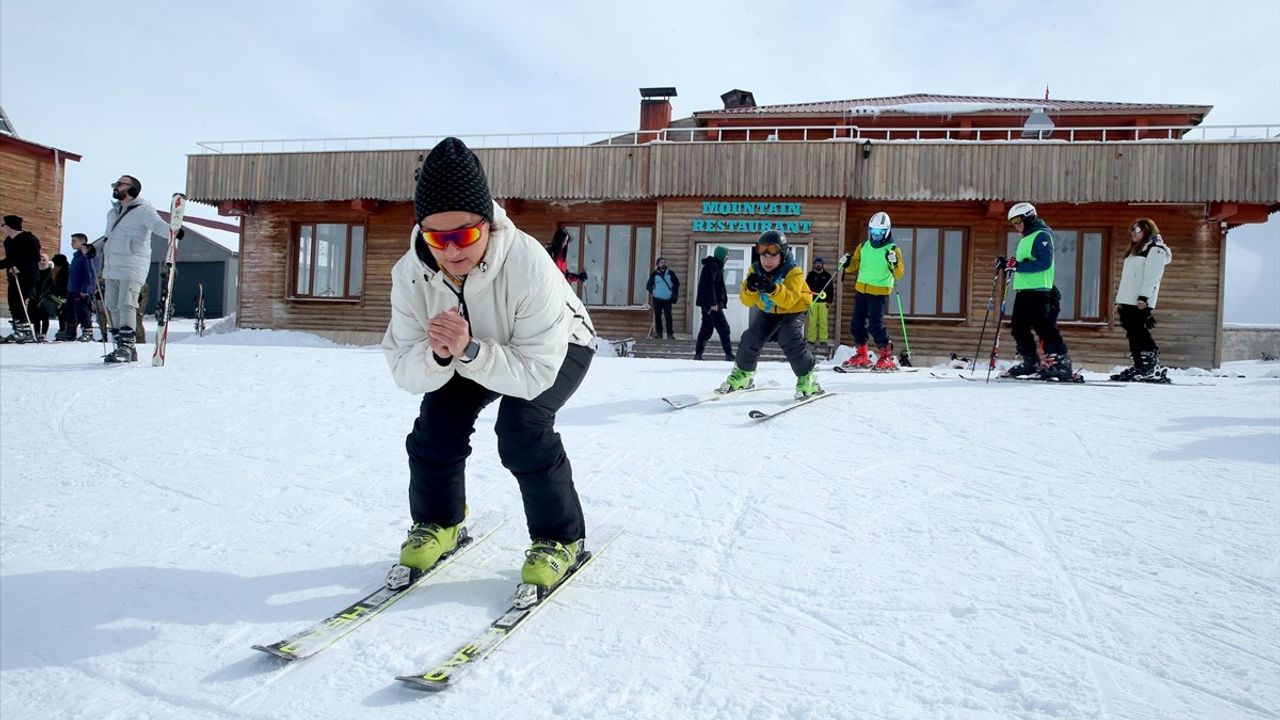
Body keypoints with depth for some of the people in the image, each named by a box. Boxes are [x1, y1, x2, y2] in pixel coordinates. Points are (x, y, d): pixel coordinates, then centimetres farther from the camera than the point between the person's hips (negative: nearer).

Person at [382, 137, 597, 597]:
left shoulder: (529, 266, -41)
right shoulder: (410, 275, -27)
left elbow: (535, 373, -39)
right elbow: (405, 373, -24)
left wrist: (469, 351, -52)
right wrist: (438, 355, -46)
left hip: (557, 348, -4)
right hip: (474, 351, 4)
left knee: (522, 424, -28)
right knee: (438, 418, -15)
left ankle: (560, 540, -8)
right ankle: (437, 524, 11)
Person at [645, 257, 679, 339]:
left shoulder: (670, 273, 5)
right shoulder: (654, 274, 3)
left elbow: (677, 283, 13)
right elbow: (648, 285, 8)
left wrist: (674, 293, 4)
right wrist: (652, 291, -8)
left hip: (667, 299, -1)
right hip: (657, 299, 1)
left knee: (668, 317, -6)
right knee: (657, 317, 6)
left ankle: (670, 334, -2)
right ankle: (658, 333, 14)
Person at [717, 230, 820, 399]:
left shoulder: (793, 272, -29)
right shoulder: (755, 270, -17)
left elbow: (789, 300, -40)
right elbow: (747, 301, -22)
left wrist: (773, 288, -57)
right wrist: (750, 288, -45)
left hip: (794, 310, -4)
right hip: (768, 310, 5)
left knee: (790, 340, -27)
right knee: (751, 338, -6)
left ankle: (807, 376, -10)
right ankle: (743, 373, 19)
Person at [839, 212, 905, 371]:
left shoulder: (892, 249, -6)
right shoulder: (863, 247, 8)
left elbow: (899, 274, -13)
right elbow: (854, 266, 16)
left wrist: (895, 263, -32)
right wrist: (847, 264, -5)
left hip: (879, 292, -6)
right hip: (861, 289, 6)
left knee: (875, 325, -14)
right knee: (856, 323, 8)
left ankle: (887, 357, -1)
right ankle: (862, 356, 22)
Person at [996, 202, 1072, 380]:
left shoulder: (1041, 235, -8)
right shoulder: (1025, 238, 22)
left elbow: (1044, 262, -20)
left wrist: (1018, 265, -23)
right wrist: (1008, 264, 11)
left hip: (1039, 290, -10)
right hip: (1023, 290, 10)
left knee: (1044, 327, -13)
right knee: (1018, 328, 10)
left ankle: (1060, 362, -11)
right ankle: (1031, 362, 18)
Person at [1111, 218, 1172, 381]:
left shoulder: (1155, 249, -1)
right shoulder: (1134, 251, 27)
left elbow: (1152, 276, -13)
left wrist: (1143, 296, -22)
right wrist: (1119, 300, 19)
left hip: (1141, 302, -9)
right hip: (1127, 301, 9)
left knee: (1140, 332, -14)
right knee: (1132, 334, 5)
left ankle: (1152, 367, -12)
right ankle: (1139, 367, 6)